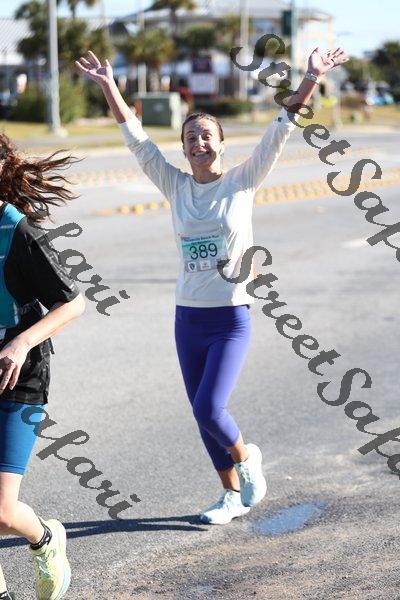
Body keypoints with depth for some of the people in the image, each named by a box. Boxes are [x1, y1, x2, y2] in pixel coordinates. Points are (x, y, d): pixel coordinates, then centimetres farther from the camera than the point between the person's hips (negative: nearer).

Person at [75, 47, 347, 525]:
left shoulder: (243, 181, -3)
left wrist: (311, 78, -15)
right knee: (204, 417, 10)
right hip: (187, 319, 4)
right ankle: (233, 495, 26)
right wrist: (107, 85, 0)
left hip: (230, 319, -4)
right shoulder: (176, 186, 5)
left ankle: (245, 457, 16)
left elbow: (281, 129, -9)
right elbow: (135, 137, 5)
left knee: (209, 409, -14)